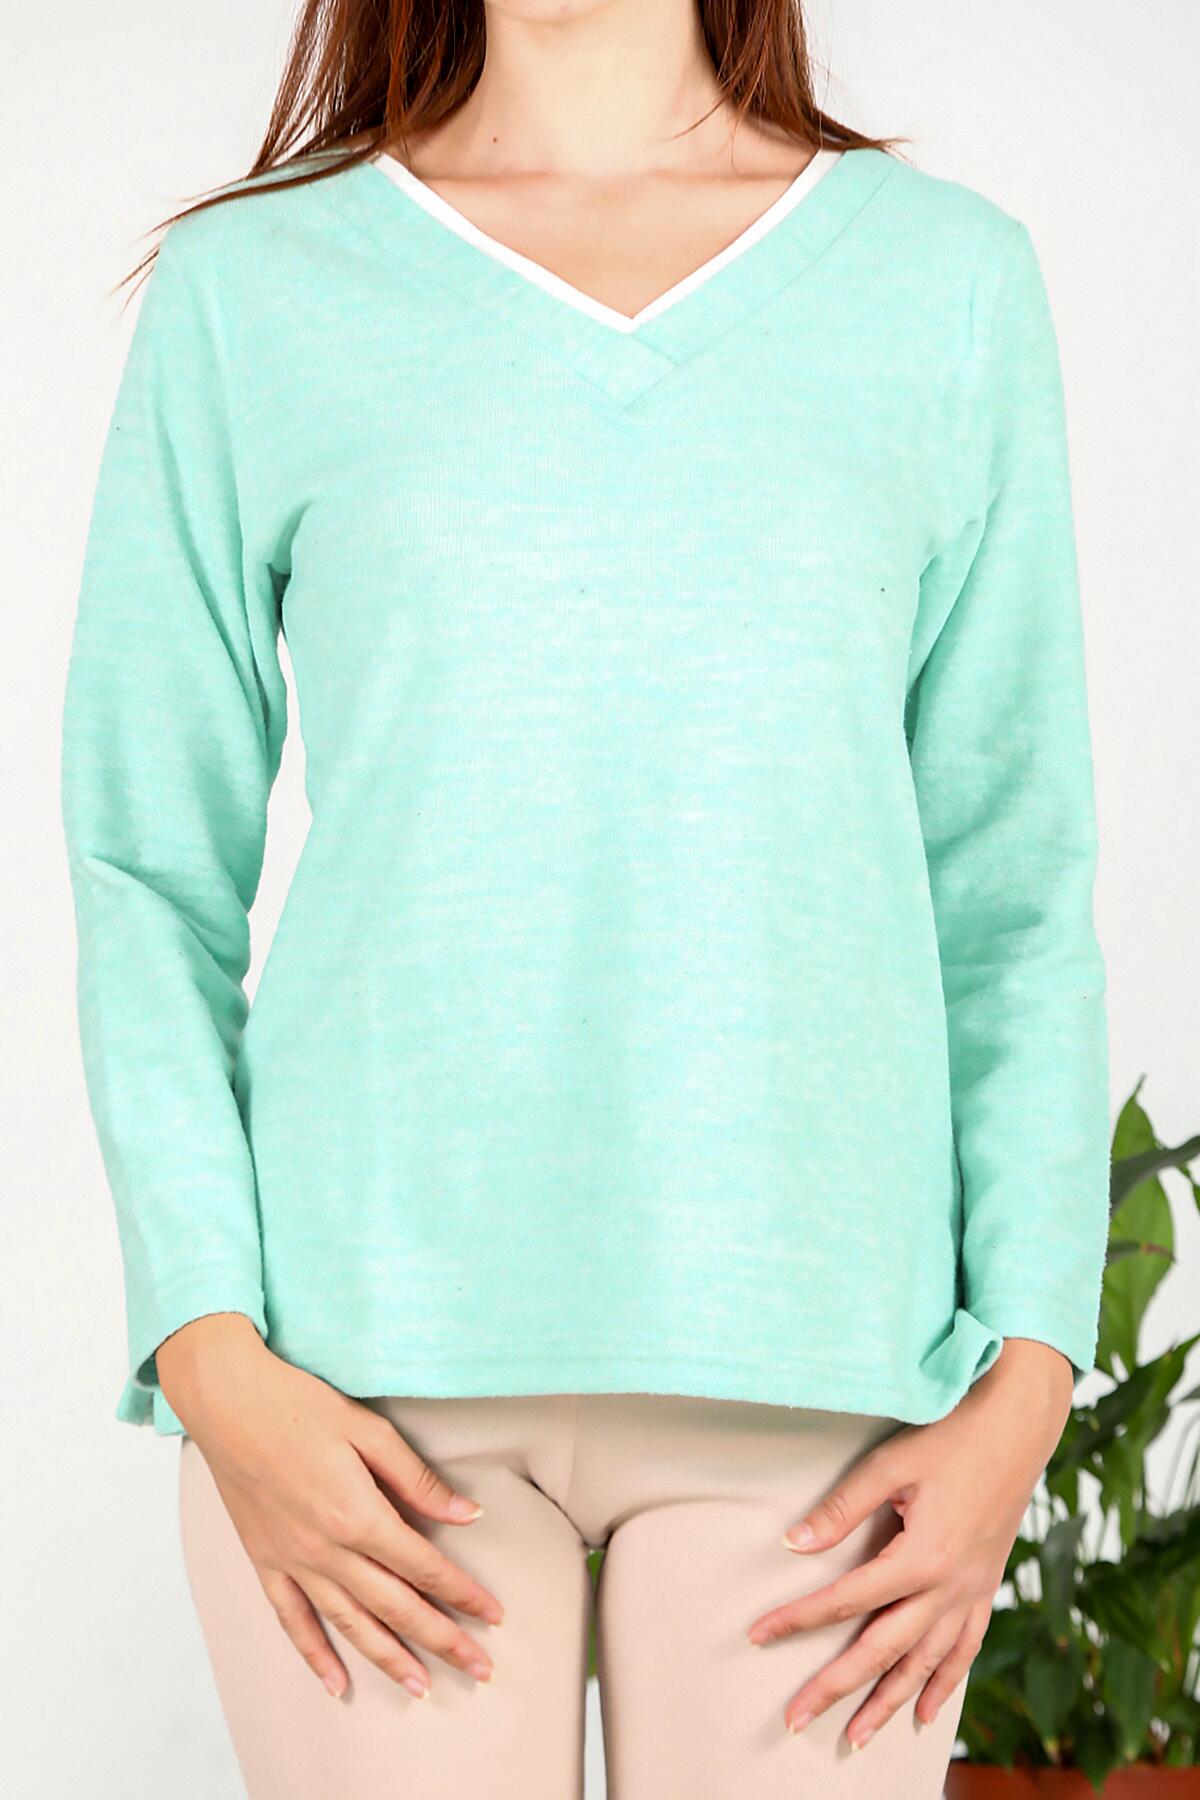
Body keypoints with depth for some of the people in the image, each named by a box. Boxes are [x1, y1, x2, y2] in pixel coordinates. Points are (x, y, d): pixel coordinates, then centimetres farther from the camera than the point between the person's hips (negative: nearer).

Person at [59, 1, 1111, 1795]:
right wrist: (214, 1359, -6)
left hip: (810, 1361, 1)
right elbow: (150, 877, 5)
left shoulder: (949, 272, 9)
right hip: (373, 1365, 0)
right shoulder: (250, 286, 6)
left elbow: (1016, 889, 7)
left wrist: (1025, 1383, -1)